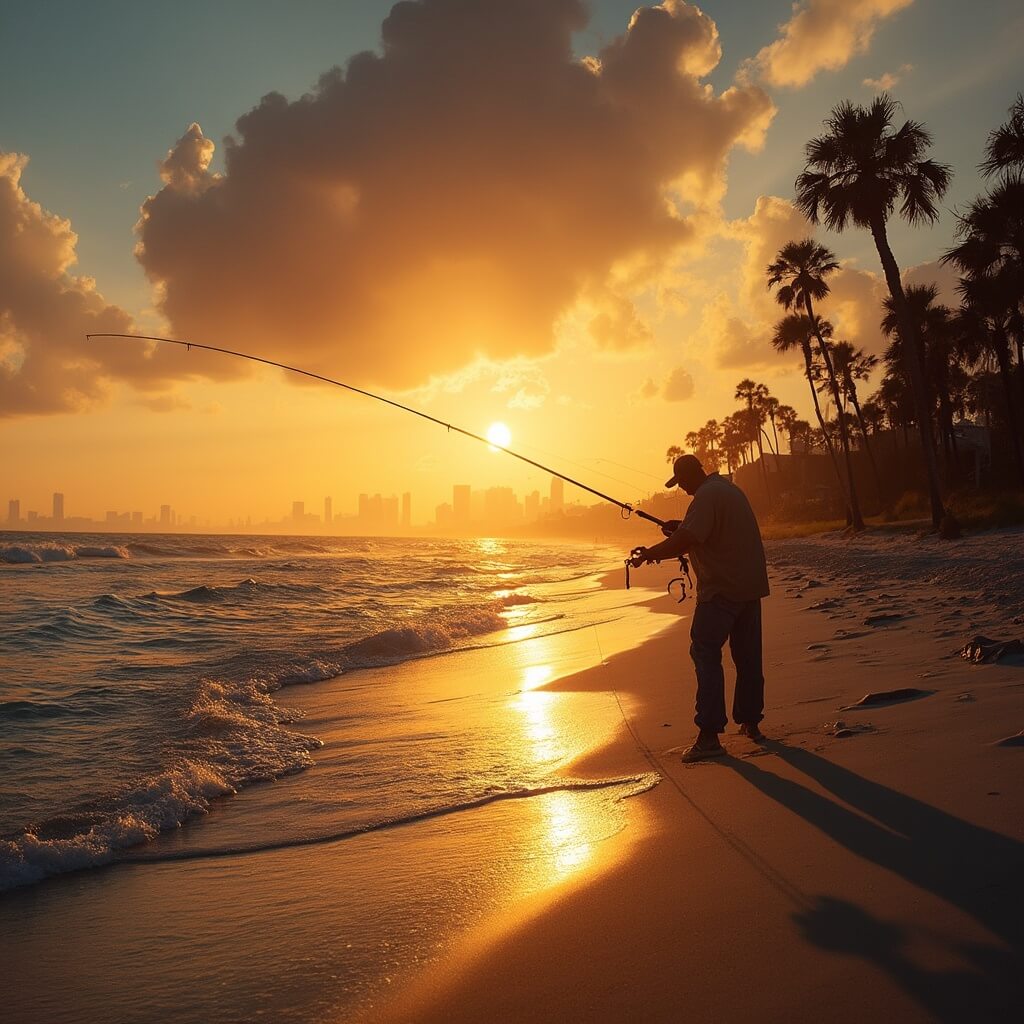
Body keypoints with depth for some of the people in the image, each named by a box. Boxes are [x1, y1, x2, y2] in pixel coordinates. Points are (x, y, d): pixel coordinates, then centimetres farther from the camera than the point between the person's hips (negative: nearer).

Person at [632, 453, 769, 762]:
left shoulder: (707, 496, -15)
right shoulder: (729, 488, 16)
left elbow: (684, 541, -24)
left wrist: (648, 554, -13)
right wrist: (680, 529, 17)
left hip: (722, 589, -10)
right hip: (750, 586, 10)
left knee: (705, 654, -8)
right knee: (748, 656, 14)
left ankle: (710, 736, -13)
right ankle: (751, 722, 23)